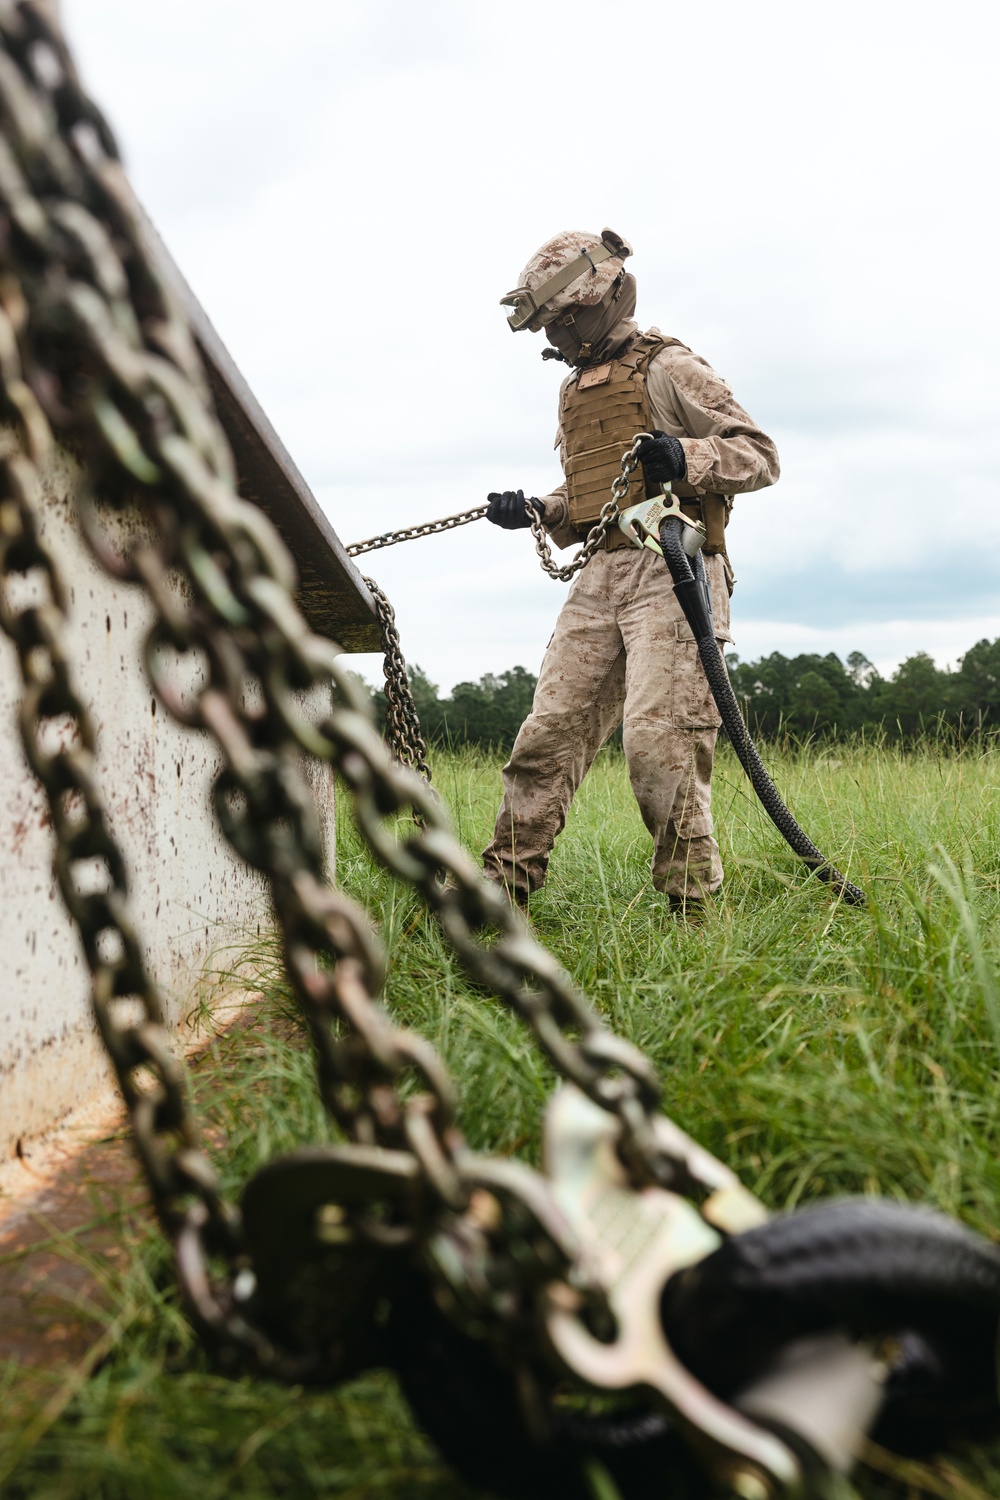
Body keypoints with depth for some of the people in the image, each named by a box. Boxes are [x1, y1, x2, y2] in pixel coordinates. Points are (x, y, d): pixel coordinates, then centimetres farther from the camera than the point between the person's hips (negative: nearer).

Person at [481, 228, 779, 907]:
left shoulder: (667, 366, 1)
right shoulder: (577, 390, 25)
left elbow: (760, 455, -4)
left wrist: (686, 458, -21)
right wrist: (536, 511, 13)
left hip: (670, 570, -7)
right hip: (600, 577, 7)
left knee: (658, 739, -15)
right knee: (551, 730, 2)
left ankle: (692, 901, -6)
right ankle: (503, 886, 7)